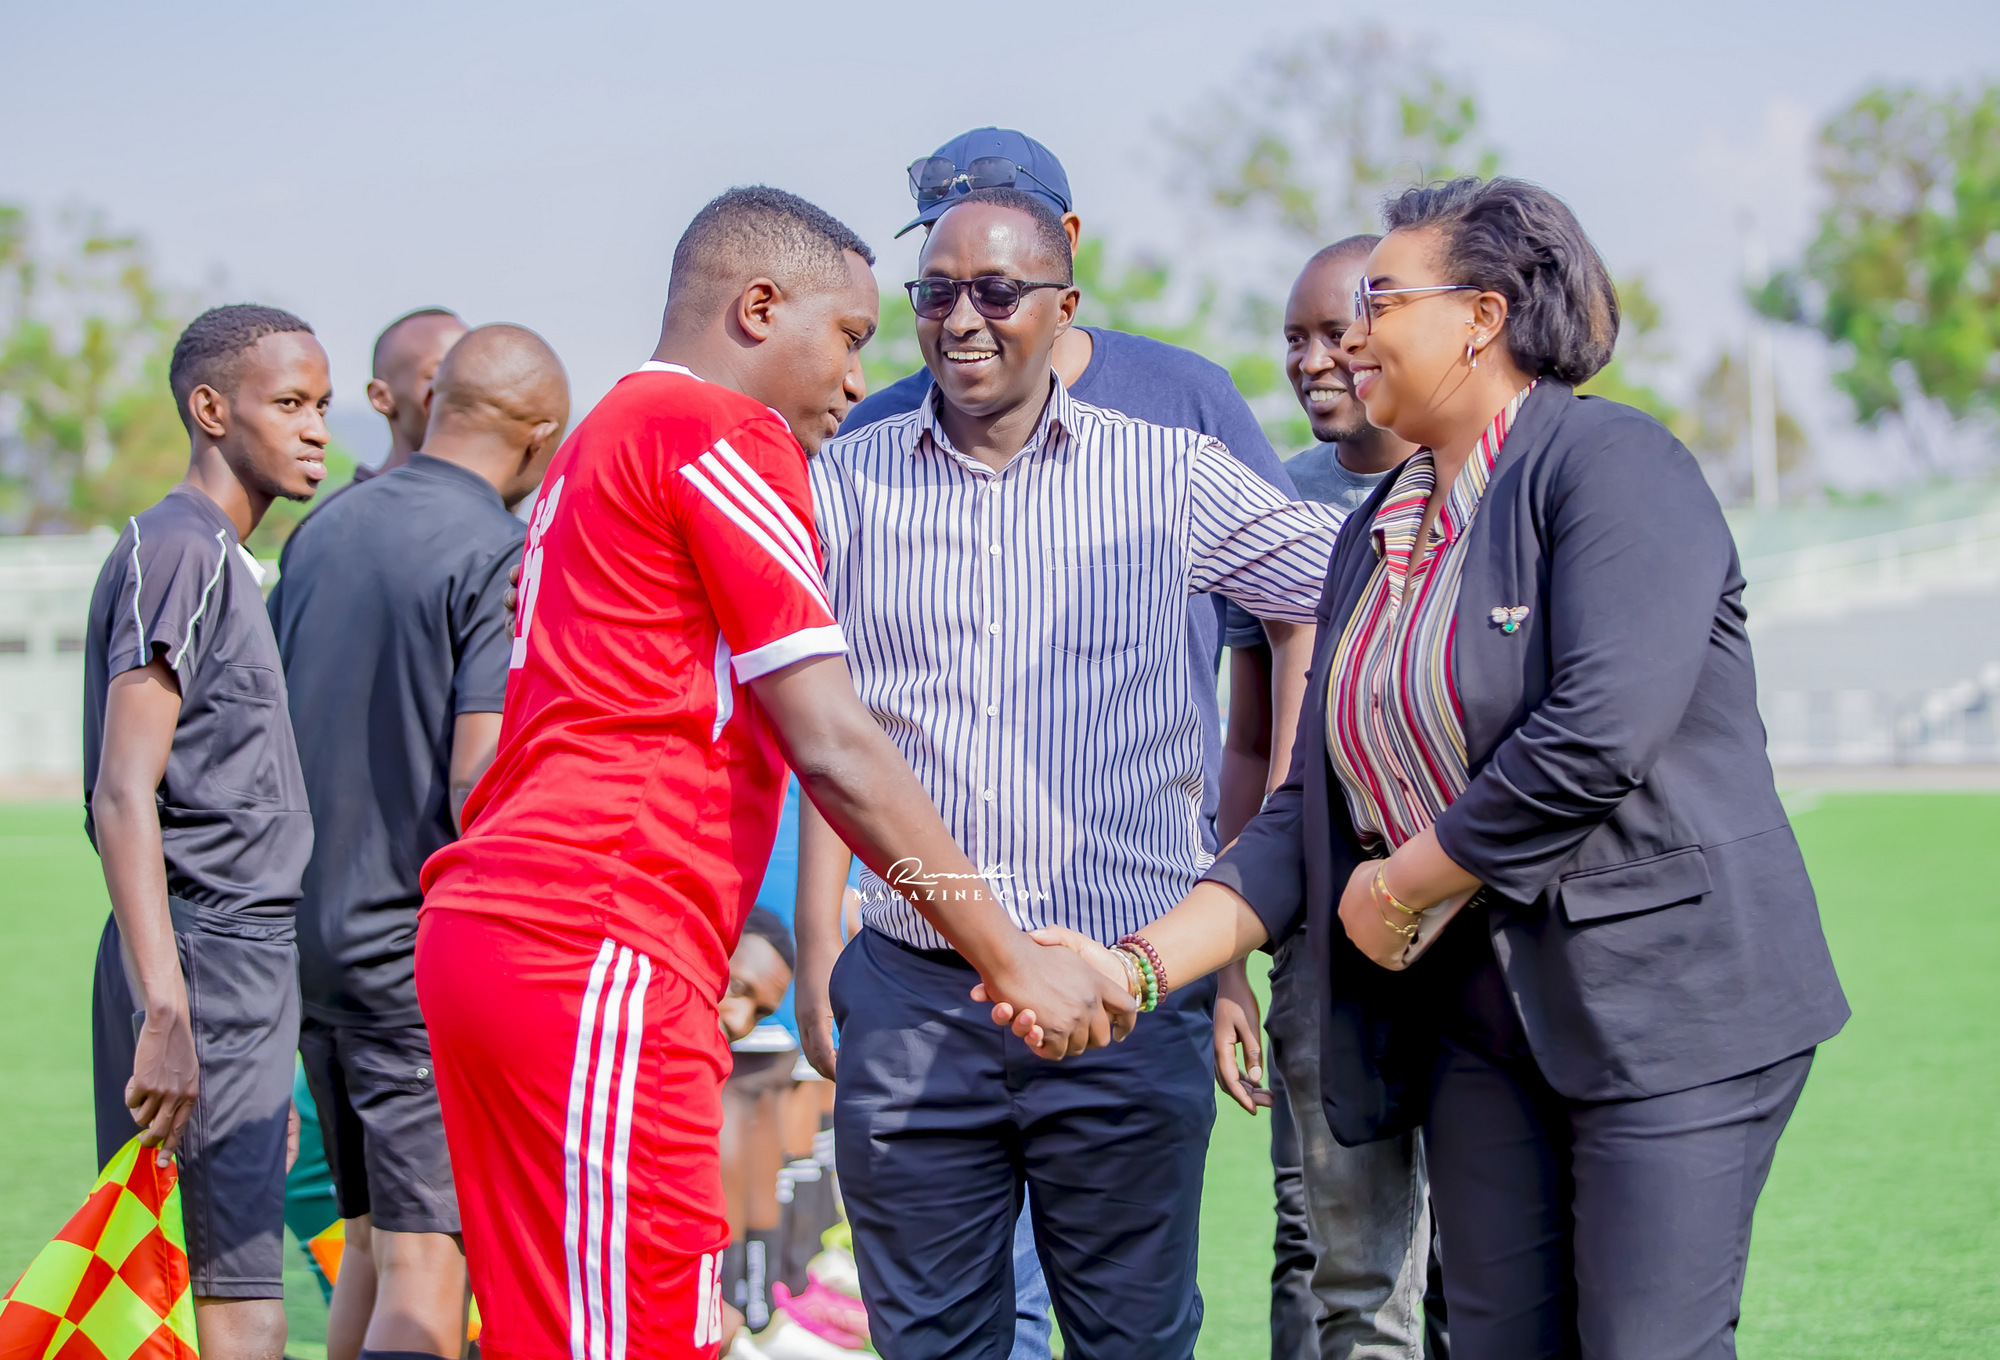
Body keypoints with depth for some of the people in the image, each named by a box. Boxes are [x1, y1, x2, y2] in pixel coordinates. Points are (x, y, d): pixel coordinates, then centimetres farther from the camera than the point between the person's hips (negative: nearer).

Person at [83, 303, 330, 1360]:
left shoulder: (227, 563, 20)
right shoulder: (177, 552, -10)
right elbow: (123, 796, -19)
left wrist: (271, 1065, 24)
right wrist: (166, 1013, -27)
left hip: (245, 956, 10)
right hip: (204, 965, -10)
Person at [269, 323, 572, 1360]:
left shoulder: (323, 532, 10)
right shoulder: (503, 556, -13)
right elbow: (479, 779, -21)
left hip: (311, 929, 8)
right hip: (425, 946, -8)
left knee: (371, 1241, 17)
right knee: (427, 1258, -8)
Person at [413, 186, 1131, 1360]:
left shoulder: (598, 448, 26)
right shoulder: (723, 436, -5)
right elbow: (833, 749, -11)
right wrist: (1012, 959, -8)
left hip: (484, 923, 10)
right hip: (599, 956, -10)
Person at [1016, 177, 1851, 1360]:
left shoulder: (1612, 464, -9)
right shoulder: (1375, 536, 14)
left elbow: (1597, 738, -22)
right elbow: (1313, 816, 13)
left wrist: (1397, 886, -10)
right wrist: (1139, 966, 1)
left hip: (1671, 996, -7)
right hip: (1479, 1017, 7)